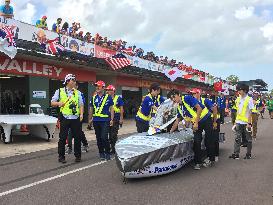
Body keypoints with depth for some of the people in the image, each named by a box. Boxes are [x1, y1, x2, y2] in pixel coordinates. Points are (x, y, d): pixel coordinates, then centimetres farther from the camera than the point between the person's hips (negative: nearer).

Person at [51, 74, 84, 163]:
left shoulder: (77, 92, 12)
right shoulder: (60, 91, 5)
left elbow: (81, 104, 12)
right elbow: (52, 103, 6)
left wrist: (81, 114, -3)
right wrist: (59, 103, -14)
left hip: (76, 118, 2)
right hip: (65, 118, -2)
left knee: (77, 137, 5)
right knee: (62, 138, 2)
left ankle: (78, 155, 17)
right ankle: (61, 156, 13)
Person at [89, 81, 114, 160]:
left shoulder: (108, 97, -1)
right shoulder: (94, 97, 11)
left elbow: (111, 108, 0)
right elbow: (91, 109, 18)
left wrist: (111, 119, -4)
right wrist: (90, 119, 14)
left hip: (105, 120, -4)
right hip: (96, 120, 5)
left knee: (104, 137, -12)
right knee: (98, 138, 9)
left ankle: (107, 153, 4)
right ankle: (101, 153, 22)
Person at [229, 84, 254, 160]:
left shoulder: (249, 99, -9)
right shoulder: (238, 99, 8)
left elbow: (250, 112, -10)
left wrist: (249, 123, -14)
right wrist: (236, 121, 12)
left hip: (246, 123, -5)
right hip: (238, 122, 5)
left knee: (248, 139, 8)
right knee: (237, 138, 5)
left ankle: (248, 154, 19)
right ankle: (236, 154, 9)